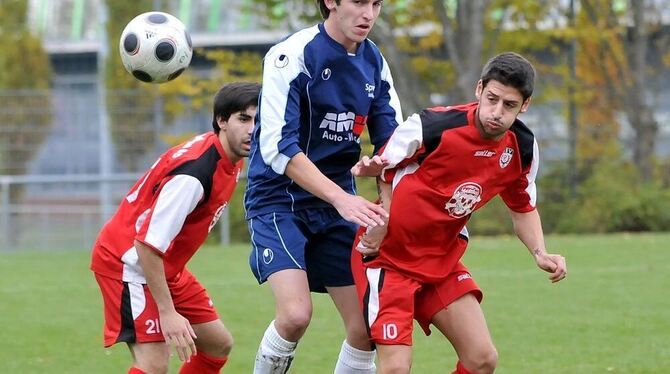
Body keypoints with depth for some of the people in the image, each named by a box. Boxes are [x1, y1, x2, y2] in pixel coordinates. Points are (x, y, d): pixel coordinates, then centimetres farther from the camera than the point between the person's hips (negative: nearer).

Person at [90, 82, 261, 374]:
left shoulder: (230, 158, 0)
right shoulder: (194, 174, -29)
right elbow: (147, 244, -31)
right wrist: (168, 313, -30)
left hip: (166, 266, 10)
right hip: (128, 260, -10)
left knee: (218, 345, 13)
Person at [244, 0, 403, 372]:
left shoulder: (374, 63, 4)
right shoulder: (291, 55, -15)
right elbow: (277, 147, -22)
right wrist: (341, 198, -30)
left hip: (336, 201, 6)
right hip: (279, 198, -6)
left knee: (367, 327, -1)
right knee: (296, 314, -25)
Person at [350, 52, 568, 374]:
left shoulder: (522, 149, -6)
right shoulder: (431, 127, -24)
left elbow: (523, 206, 12)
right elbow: (382, 170, -7)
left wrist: (539, 252, -4)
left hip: (444, 260, 6)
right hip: (388, 254, -6)